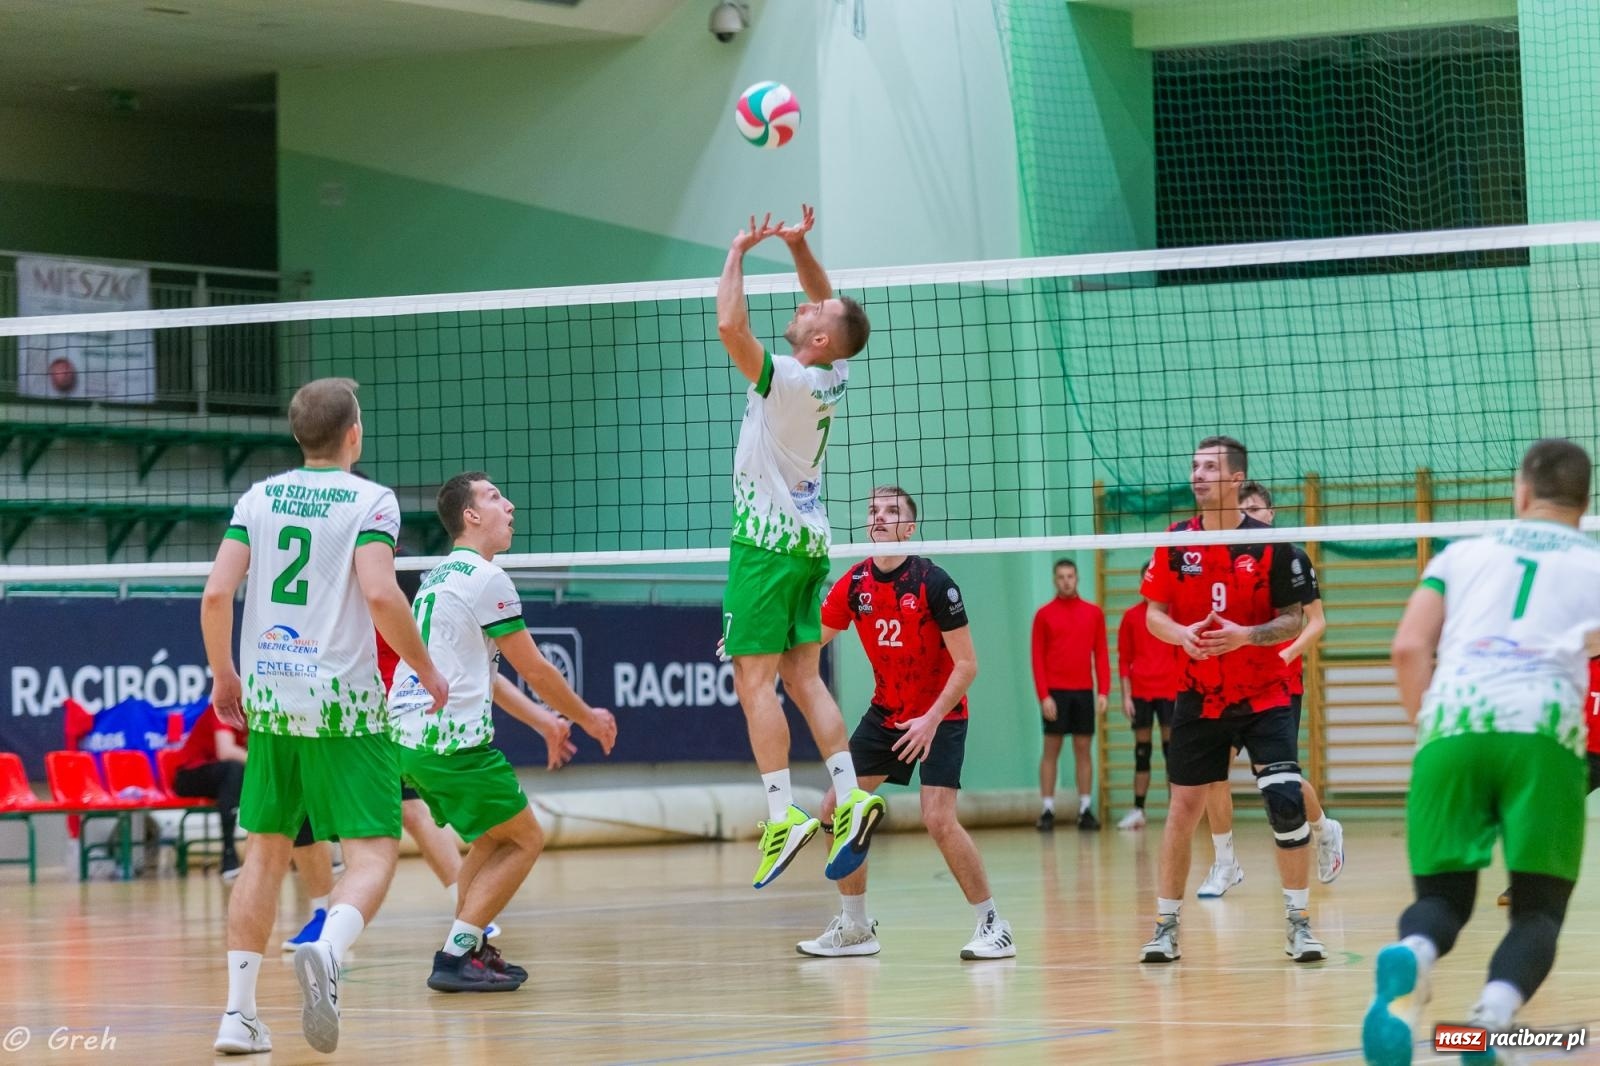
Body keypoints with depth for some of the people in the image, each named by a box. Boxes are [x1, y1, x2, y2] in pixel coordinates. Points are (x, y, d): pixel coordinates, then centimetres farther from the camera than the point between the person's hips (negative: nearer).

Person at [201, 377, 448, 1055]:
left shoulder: (258, 498, 8)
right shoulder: (370, 500, -4)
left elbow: (215, 596, 1)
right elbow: (380, 594, -17)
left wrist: (224, 675, 15)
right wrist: (426, 670, -5)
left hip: (268, 701, 5)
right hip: (344, 704, -5)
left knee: (266, 851, 14)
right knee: (373, 852, -3)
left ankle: (238, 1013, 9)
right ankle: (327, 950, -34)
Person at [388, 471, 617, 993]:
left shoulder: (439, 577, 21)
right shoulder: (485, 579, -9)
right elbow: (534, 669, -3)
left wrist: (541, 719, 33)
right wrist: (587, 717, 12)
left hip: (407, 736, 9)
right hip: (451, 742, -9)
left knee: (493, 837, 25)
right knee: (525, 840, 3)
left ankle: (469, 948, 18)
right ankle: (455, 958, -5)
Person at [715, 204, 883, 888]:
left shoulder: (786, 379, -18)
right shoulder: (833, 376, 3)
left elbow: (729, 325, -29)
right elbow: (828, 306, 20)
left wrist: (739, 252, -16)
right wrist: (797, 246, 7)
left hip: (767, 542, -8)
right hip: (808, 541, 8)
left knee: (756, 680, -9)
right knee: (803, 678, 10)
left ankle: (783, 813, -17)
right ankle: (849, 796, 1)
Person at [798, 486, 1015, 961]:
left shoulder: (933, 582, -19)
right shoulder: (855, 584, -3)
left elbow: (967, 663, -18)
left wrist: (932, 719, -27)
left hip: (940, 716, -6)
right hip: (885, 714, 6)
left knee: (938, 818, -22)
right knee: (836, 811, 2)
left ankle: (993, 925, -10)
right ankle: (855, 927, 16)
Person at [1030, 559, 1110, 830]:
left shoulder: (1094, 613, 7)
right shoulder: (1044, 615, 2)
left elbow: (1102, 655, 7)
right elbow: (1037, 658, -1)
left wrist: (1103, 691, -2)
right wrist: (1043, 695, -9)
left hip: (1084, 691, 2)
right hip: (1055, 692, -2)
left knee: (1083, 749, 3)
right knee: (1051, 750, -1)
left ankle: (1085, 810, 6)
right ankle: (1047, 810, -1)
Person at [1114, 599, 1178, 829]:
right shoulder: (1131, 616, 7)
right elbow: (1124, 659, 8)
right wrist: (1126, 696, 1)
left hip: (1169, 690, -1)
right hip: (1140, 691, 1)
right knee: (1142, 751, 4)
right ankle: (1138, 810, 7)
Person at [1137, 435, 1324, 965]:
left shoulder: (1269, 544, -7)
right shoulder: (1175, 543, 0)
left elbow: (1293, 620, -5)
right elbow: (1154, 615, 4)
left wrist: (1247, 635, -22)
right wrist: (1181, 634, -17)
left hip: (1264, 697, -2)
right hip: (1198, 698, 2)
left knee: (1286, 801, -14)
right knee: (1183, 808, 4)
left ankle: (1298, 922, -2)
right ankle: (1166, 925, 16)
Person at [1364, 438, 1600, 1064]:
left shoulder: (1463, 555, 24)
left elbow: (1408, 648, 11)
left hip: (1453, 723, 2)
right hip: (1544, 730, -1)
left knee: (1441, 898, 9)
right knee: (1538, 909, 5)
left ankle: (1409, 957, -29)